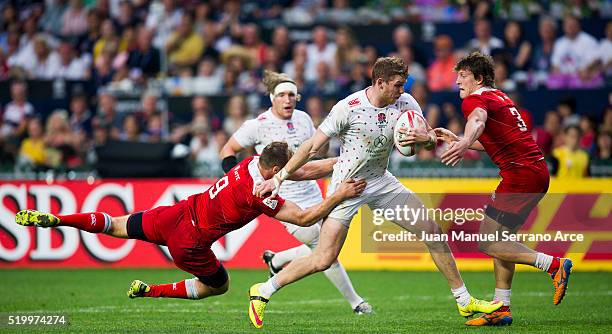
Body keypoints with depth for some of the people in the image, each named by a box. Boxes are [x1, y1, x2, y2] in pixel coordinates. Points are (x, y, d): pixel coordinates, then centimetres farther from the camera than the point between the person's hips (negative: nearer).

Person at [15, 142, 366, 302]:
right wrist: (339, 196, -22)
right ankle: (152, 291, 12)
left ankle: (50, 218, 15)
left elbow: (304, 170, 7)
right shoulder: (261, 195, -26)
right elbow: (304, 218, -24)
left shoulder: (255, 161, -4)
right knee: (219, 286, 17)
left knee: (117, 226, 22)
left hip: (176, 214, 7)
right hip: (189, 242, -6)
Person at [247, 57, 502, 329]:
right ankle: (263, 291, 6)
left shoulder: (405, 103, -6)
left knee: (432, 230, 1)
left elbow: (433, 141, -1)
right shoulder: (348, 108, -20)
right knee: (323, 260, -11)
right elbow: (312, 147, -13)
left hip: (381, 182, 6)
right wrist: (279, 177, -14)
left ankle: (464, 301, 12)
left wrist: (427, 138, -26)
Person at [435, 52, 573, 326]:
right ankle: (501, 309, 15)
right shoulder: (500, 97, 22)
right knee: (501, 240, 16)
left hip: (521, 174, -10)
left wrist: (465, 144, -54)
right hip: (537, 171, 10)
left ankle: (554, 265, -14)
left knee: (487, 243, -7)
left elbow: (478, 121, -33)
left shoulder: (475, 100, -7)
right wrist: (456, 139, 39)